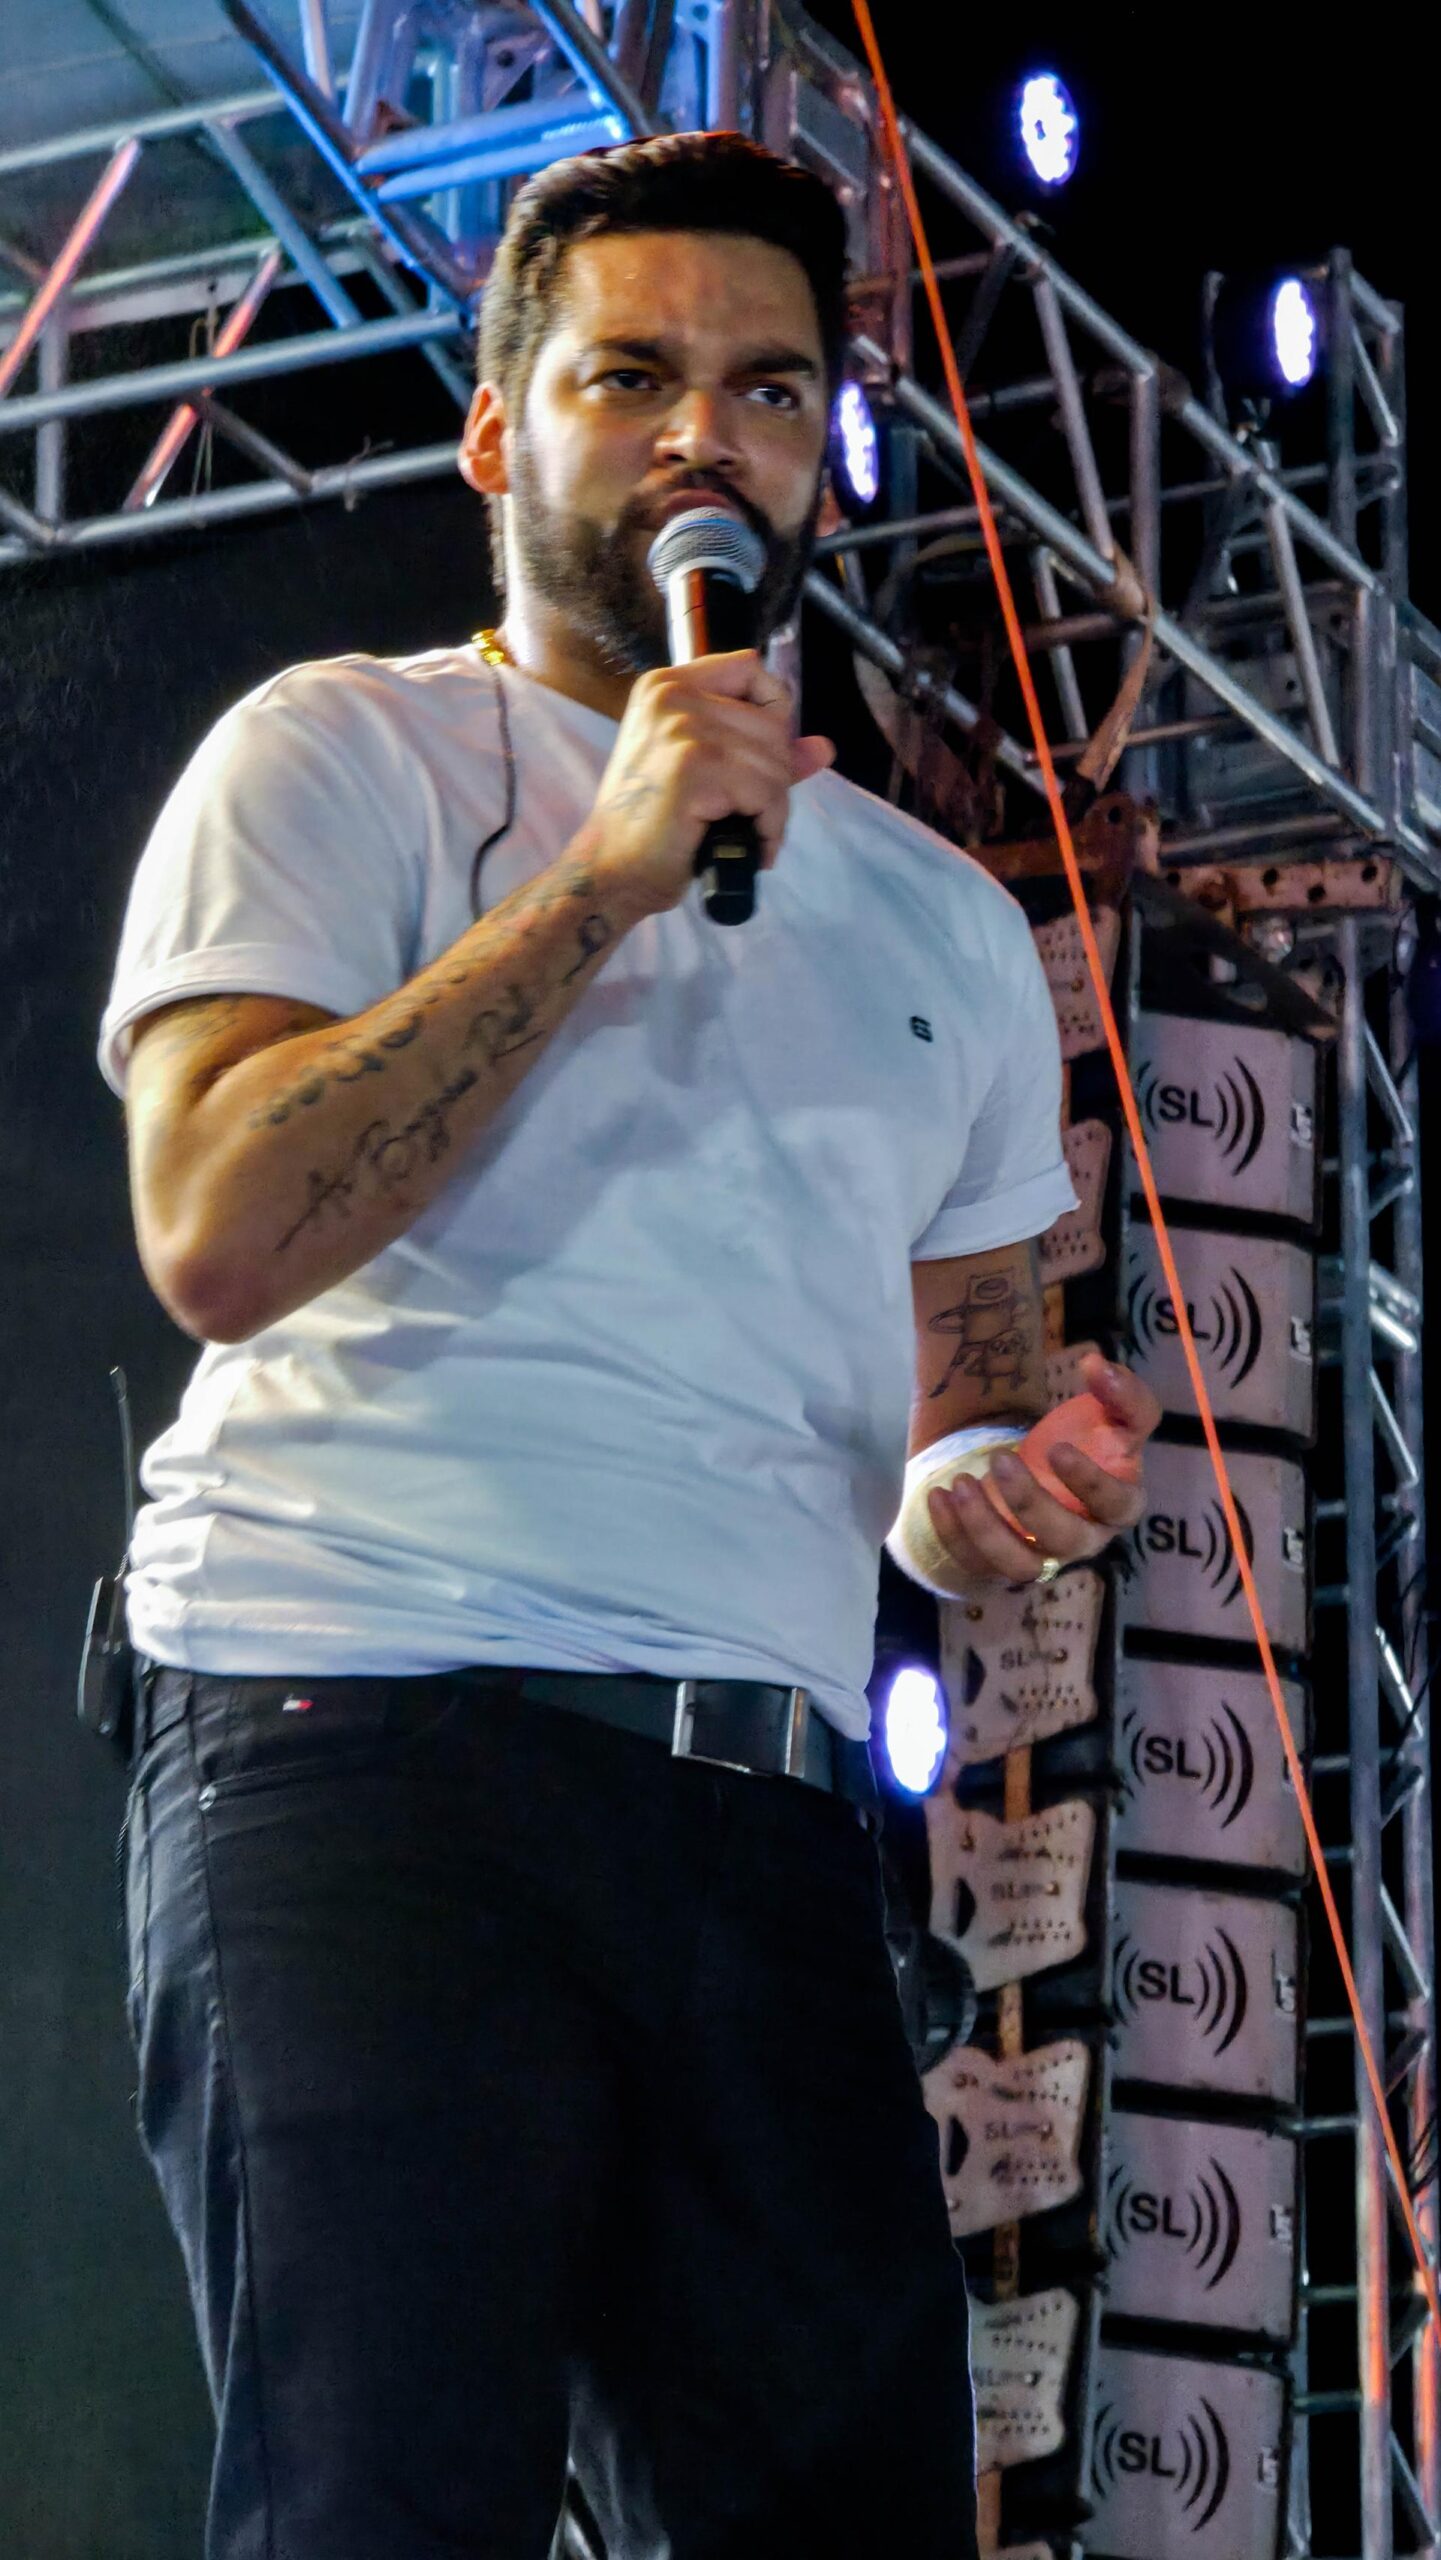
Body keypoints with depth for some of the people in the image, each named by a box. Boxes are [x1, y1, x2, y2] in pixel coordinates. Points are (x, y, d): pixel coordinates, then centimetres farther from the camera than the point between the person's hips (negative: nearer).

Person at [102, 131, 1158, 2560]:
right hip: (367, 1742, -5)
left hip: (761, 1813, 5)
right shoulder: (344, 758, 7)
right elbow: (222, 1234, -9)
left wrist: (1018, 1483, 4)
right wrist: (606, 879, -10)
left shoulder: (942, 919, 25)